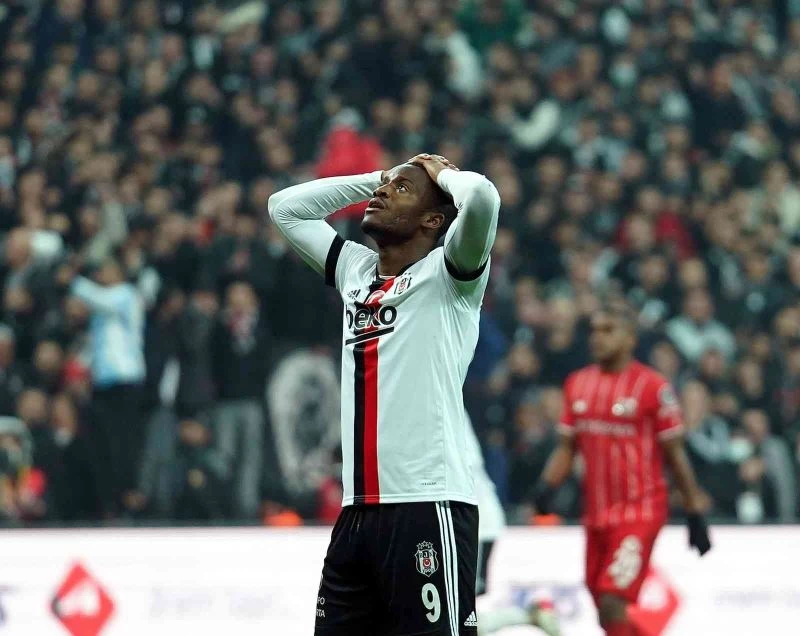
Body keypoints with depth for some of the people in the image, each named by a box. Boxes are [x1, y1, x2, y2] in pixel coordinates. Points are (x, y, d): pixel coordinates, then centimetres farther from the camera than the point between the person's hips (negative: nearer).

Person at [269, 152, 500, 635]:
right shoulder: (355, 269, 18)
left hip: (429, 509, -7)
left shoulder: (446, 274, -1)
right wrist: (377, 176, 20)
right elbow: (285, 207, 29)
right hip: (357, 513, 7)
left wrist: (443, 174, 2)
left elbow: (482, 198, -20)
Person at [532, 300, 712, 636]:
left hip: (639, 512, -7)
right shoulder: (577, 384, 9)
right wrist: (547, 485, -4)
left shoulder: (652, 386, -9)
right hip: (596, 513, 7)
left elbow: (675, 454, -4)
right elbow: (567, 447, 14)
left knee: (613, 603, -18)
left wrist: (695, 514, -2)